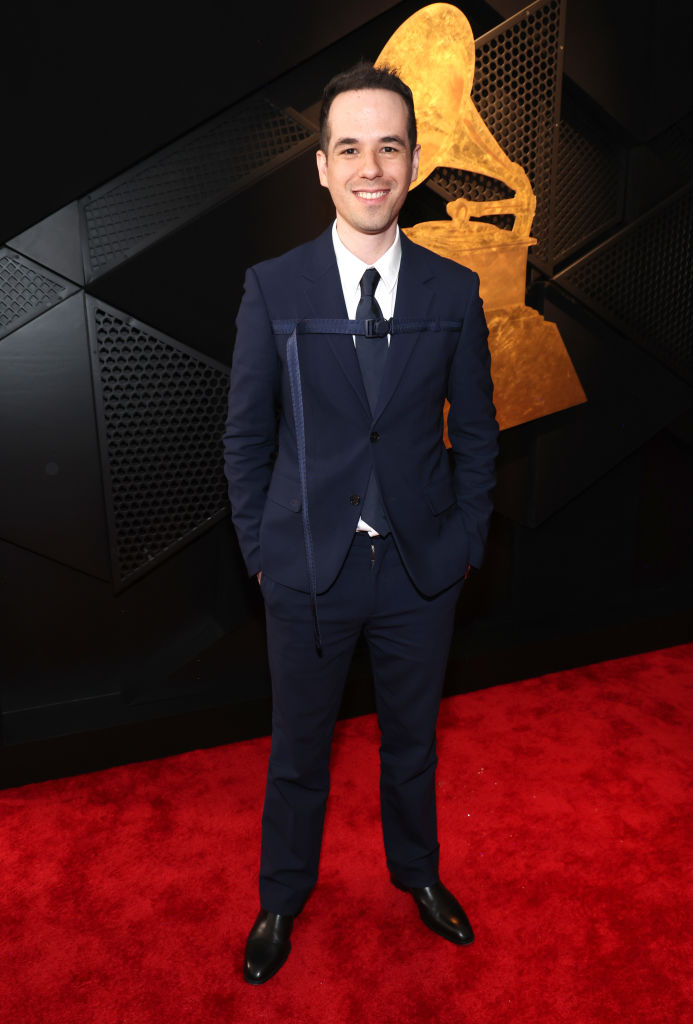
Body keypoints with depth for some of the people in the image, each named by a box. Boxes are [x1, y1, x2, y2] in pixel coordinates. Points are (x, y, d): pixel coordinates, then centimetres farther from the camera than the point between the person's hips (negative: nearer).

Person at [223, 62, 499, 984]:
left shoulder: (454, 290, -2)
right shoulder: (272, 288, -6)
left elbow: (476, 429, 4)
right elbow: (246, 436, -1)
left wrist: (467, 544, 2)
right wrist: (260, 551, -1)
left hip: (422, 569, 2)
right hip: (309, 571, -1)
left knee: (413, 736, 22)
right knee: (299, 747, 18)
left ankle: (418, 871, 51)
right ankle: (283, 897, 46)